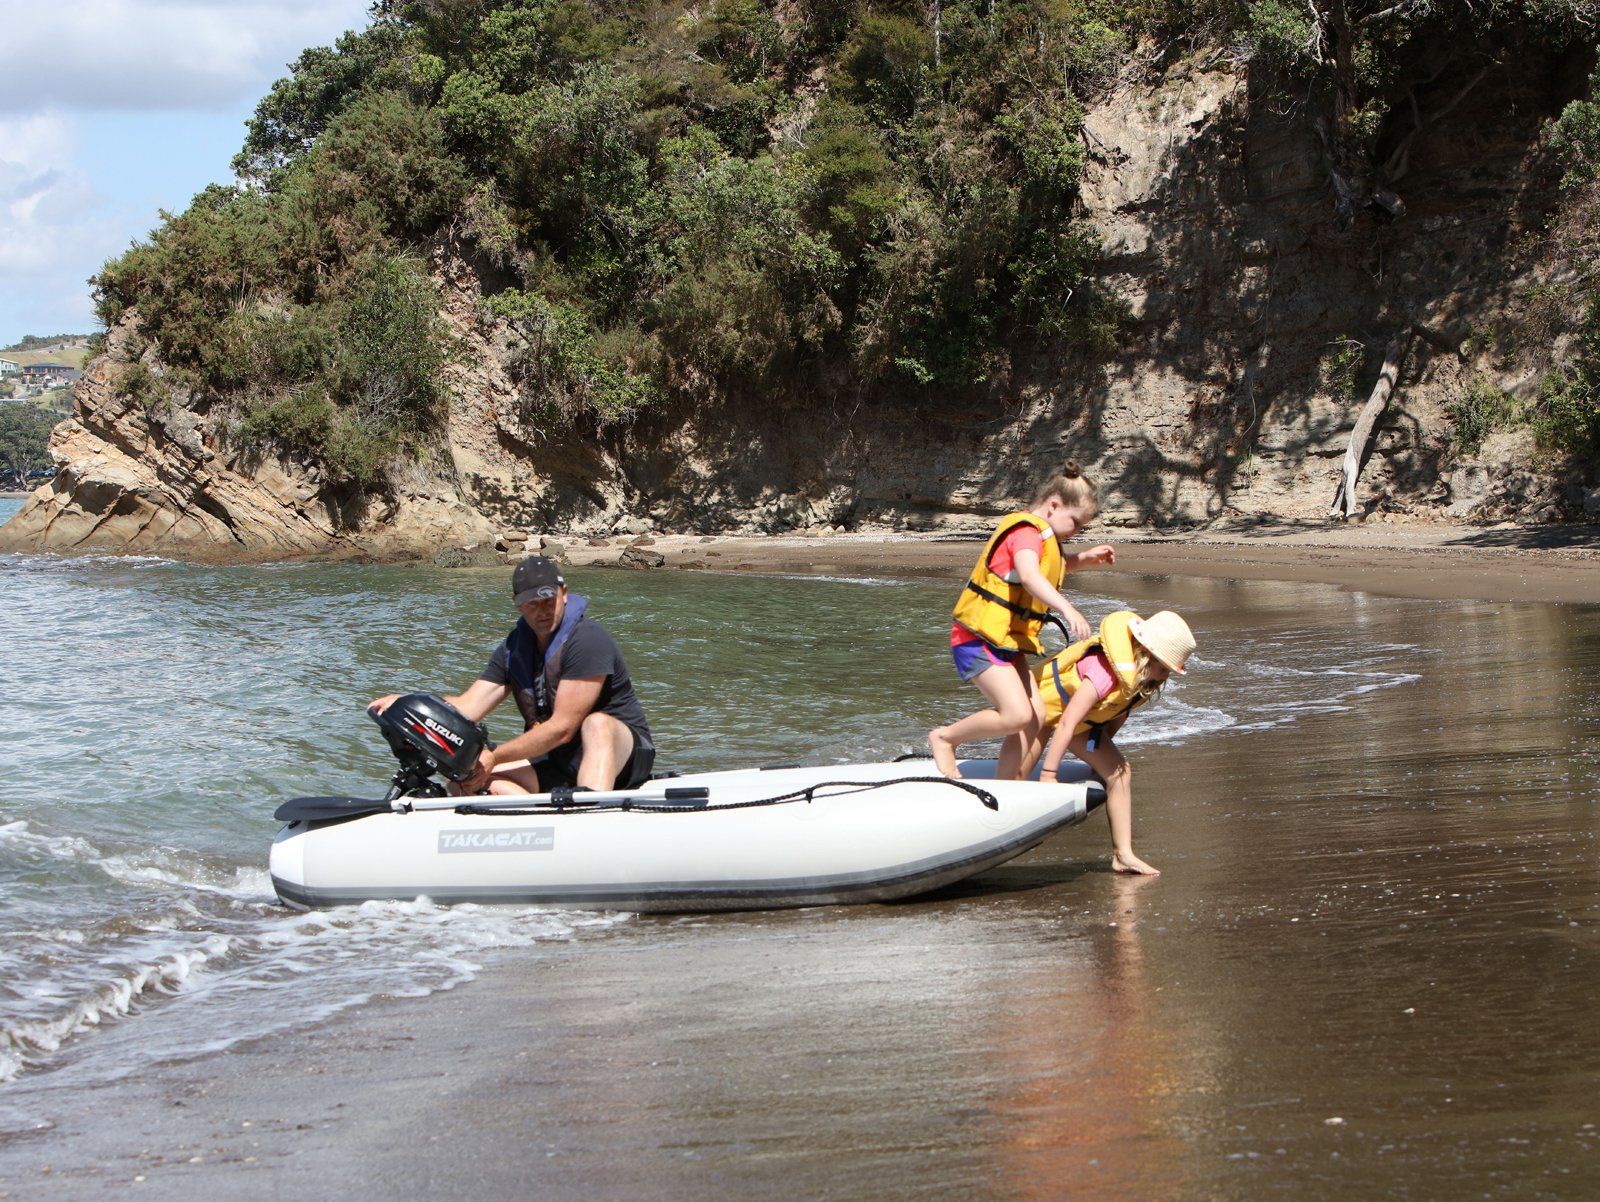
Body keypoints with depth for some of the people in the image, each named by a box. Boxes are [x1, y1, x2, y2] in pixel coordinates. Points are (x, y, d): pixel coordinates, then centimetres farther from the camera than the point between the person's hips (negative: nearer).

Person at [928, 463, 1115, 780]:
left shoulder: (1040, 534, 18)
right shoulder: (1026, 531, -14)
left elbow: (1050, 568, 41)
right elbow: (1029, 576, -35)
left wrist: (1086, 558, 22)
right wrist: (1067, 609, -49)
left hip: (1005, 643, 11)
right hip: (980, 639, -11)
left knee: (1035, 717, 2)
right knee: (1017, 715, -22)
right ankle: (945, 738, -2)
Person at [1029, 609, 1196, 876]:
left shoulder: (1145, 673, -13)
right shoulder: (1106, 670, -39)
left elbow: (1118, 715, 4)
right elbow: (1068, 722, -37)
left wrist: (1101, 753, 10)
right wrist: (1048, 773, -34)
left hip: (1086, 722, 8)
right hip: (1044, 704, -8)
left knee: (1119, 773, -4)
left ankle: (1123, 855, -5)